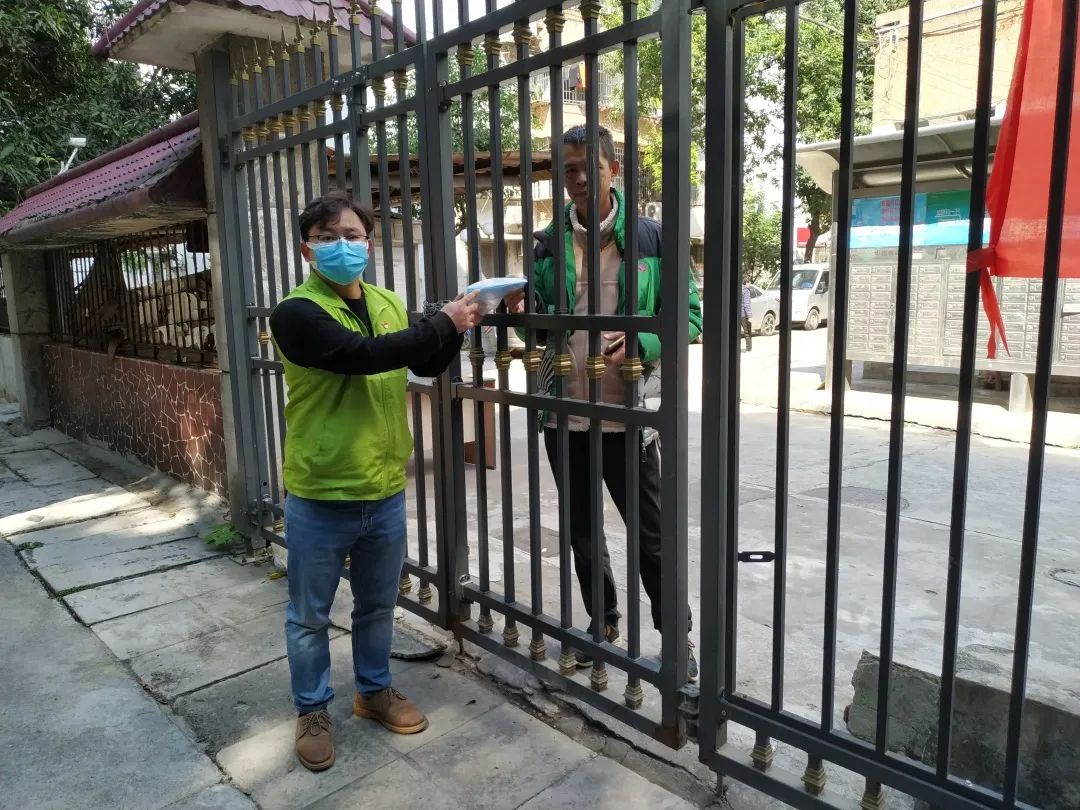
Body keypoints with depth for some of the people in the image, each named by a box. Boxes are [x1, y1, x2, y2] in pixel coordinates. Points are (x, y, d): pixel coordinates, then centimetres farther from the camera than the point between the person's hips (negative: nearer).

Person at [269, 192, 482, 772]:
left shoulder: (388, 304, 6)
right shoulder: (296, 313, -15)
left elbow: (426, 365, 17)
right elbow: (362, 354, -30)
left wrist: (454, 329, -2)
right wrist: (442, 323, -22)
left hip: (385, 493, 5)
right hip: (320, 498, -5)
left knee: (377, 606, 21)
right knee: (310, 615, 13)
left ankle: (375, 690, 42)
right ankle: (312, 710, 34)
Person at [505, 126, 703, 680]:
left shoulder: (651, 237, -4)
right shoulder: (546, 243, 5)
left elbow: (690, 315, -3)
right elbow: (539, 324, 11)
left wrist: (639, 344, -21)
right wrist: (521, 314, -13)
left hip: (625, 415, -3)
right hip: (563, 413, 4)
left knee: (650, 533, 8)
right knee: (581, 530, 17)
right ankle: (603, 623, 38)